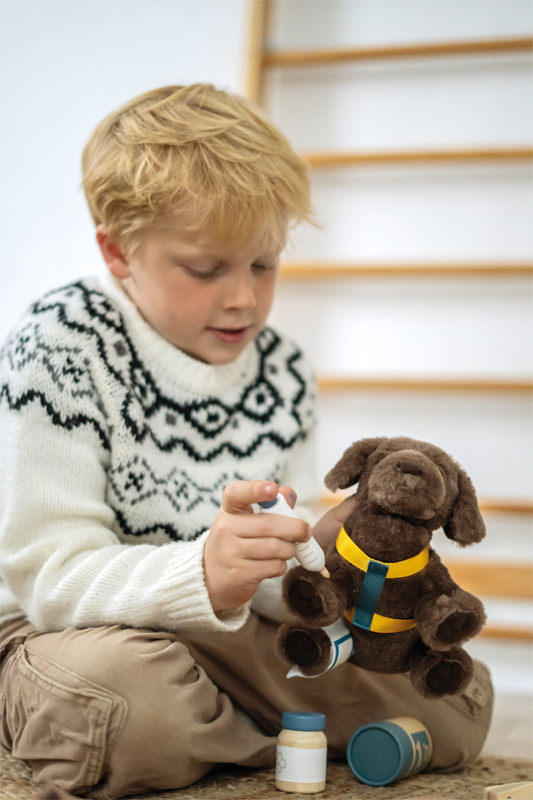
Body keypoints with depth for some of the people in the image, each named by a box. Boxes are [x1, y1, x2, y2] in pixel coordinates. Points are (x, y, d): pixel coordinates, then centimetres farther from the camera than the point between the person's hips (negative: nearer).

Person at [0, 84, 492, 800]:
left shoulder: (280, 368, 3)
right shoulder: (60, 346, -16)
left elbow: (269, 582, 6)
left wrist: (320, 555, -19)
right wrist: (202, 574, -40)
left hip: (227, 635, 5)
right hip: (72, 634, -4)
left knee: (458, 701, -7)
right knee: (109, 688, -41)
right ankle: (276, 740, -8)